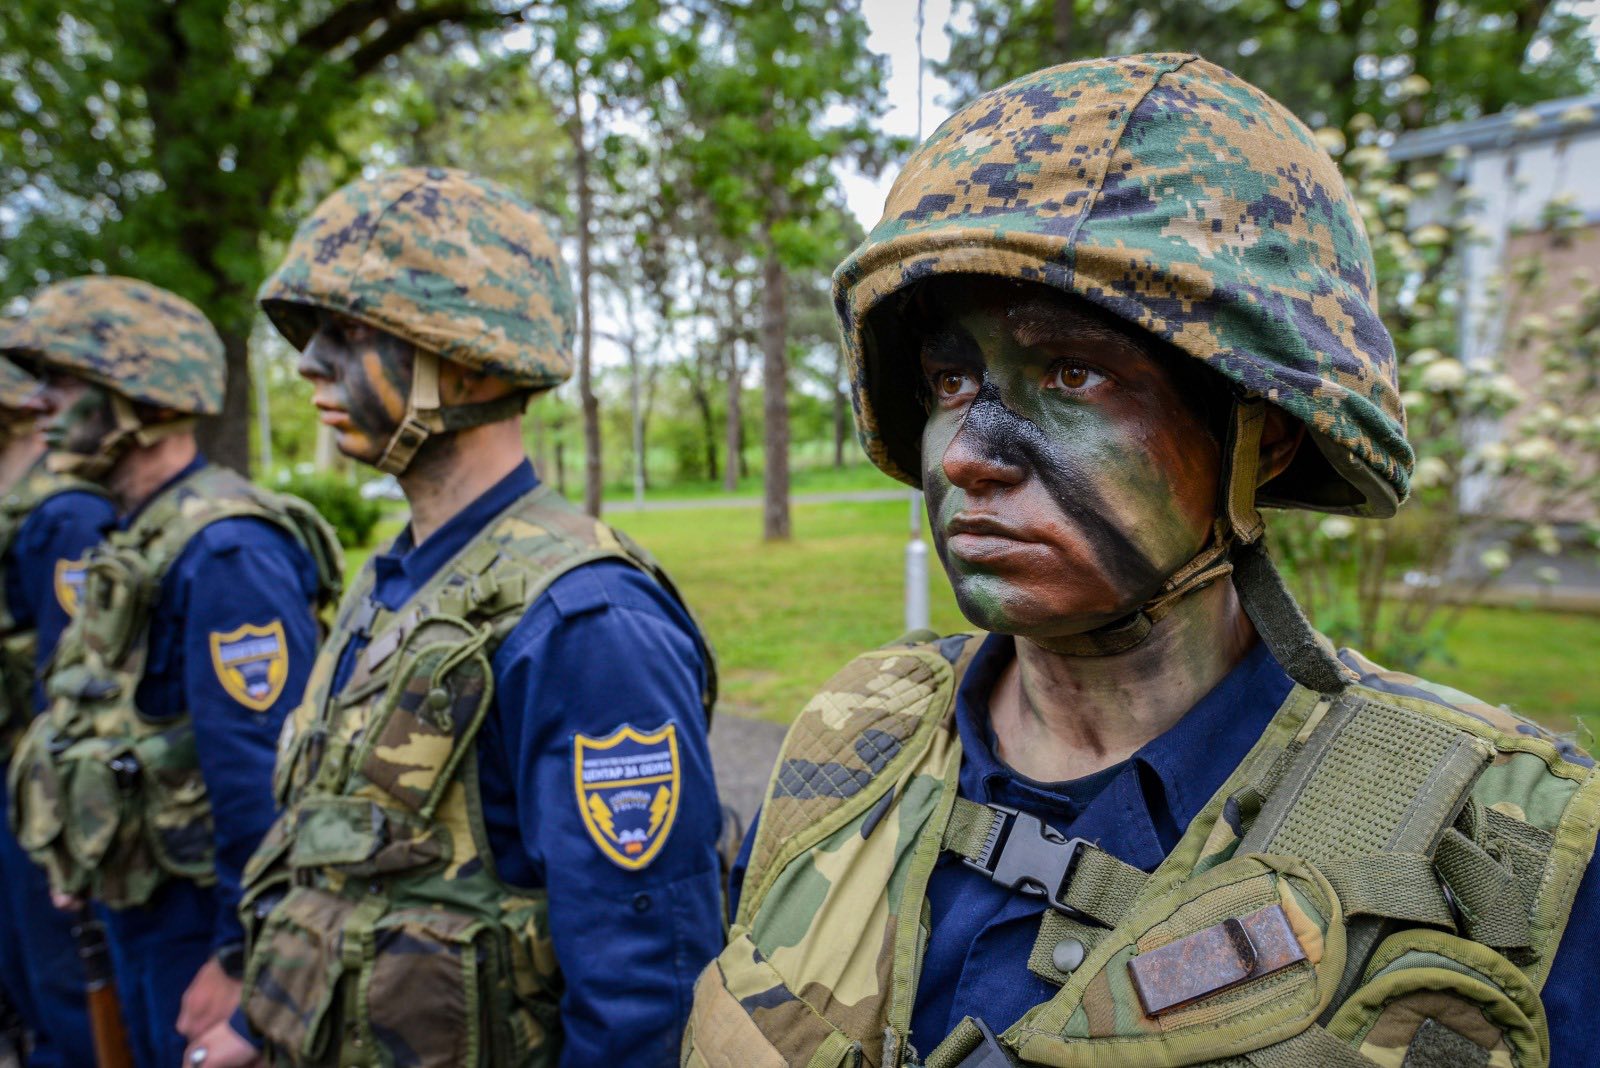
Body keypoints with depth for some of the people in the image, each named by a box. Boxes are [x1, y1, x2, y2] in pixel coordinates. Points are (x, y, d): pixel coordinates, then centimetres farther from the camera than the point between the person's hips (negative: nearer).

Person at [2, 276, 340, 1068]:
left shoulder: (222, 550, -25)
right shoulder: (134, 538, 8)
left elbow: (259, 773, -26)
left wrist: (241, 955, -22)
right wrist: (84, 863, 20)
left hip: (201, 908, -9)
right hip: (134, 899, 9)